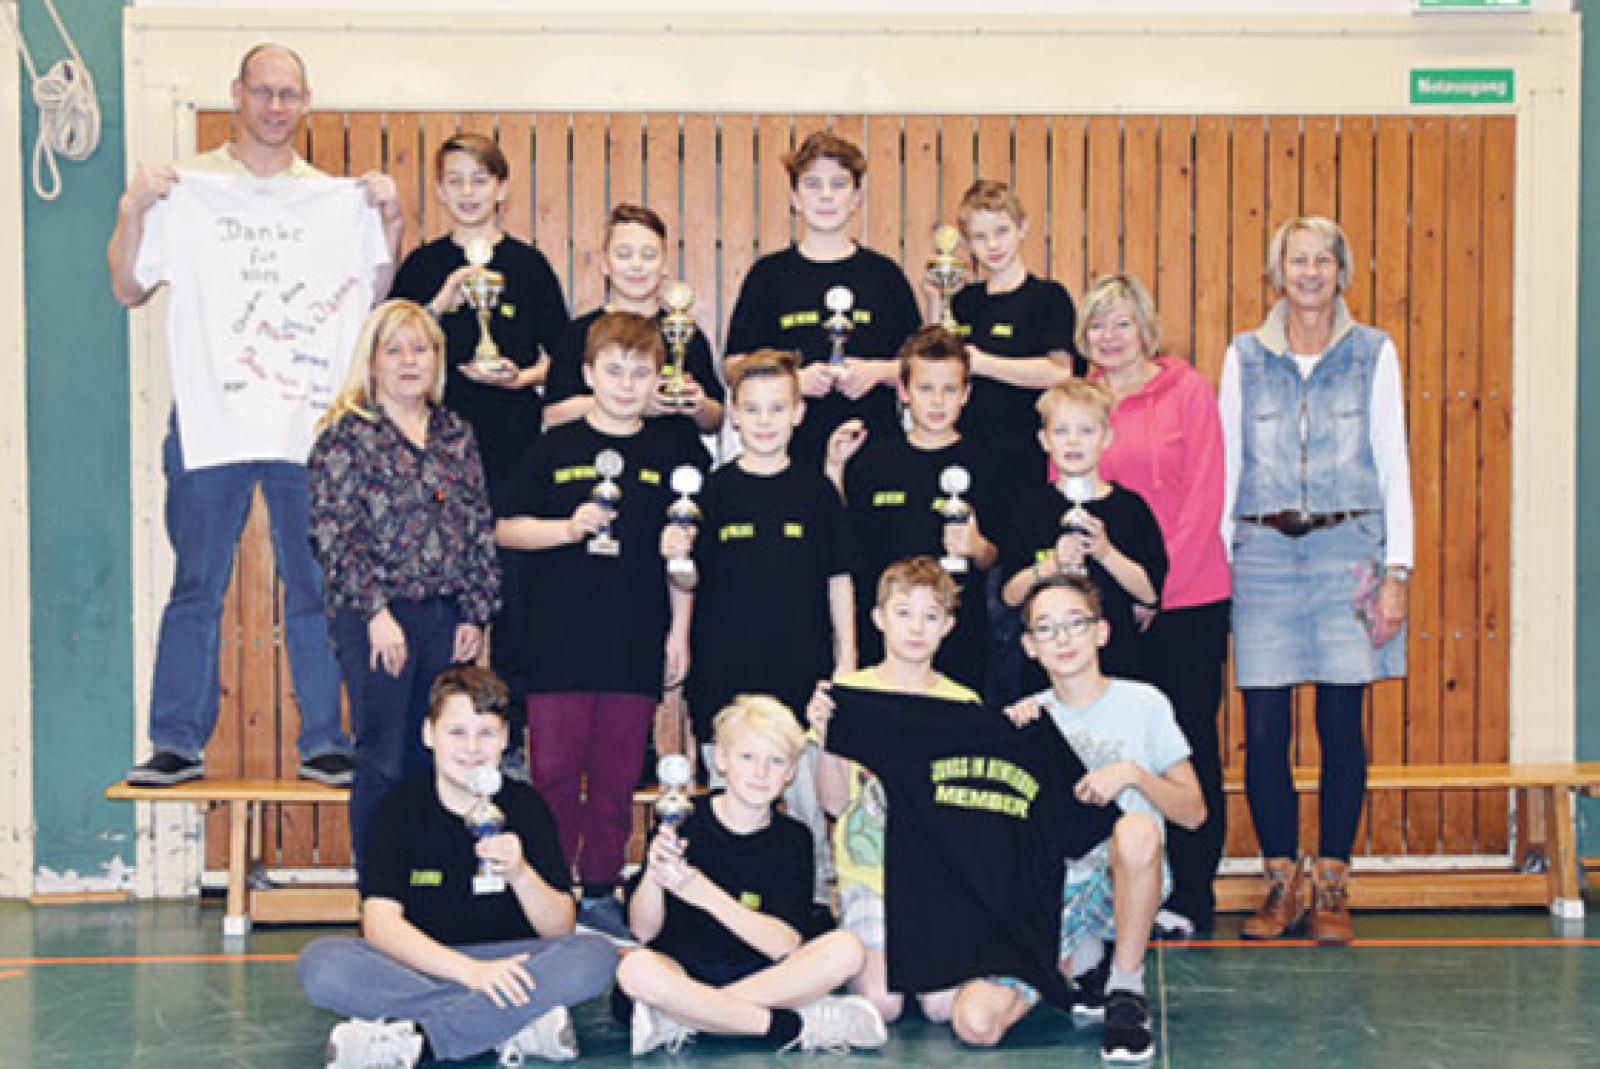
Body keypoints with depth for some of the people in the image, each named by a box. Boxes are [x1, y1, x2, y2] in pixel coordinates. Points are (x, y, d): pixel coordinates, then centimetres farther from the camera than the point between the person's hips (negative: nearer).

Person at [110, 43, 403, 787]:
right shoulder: (185, 187, 6)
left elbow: (376, 294, 12)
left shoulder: (337, 198, 12)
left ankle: (323, 742, 14)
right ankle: (178, 742, 12)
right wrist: (132, 210, -8)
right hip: (210, 419, -1)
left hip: (310, 423, 1)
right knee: (196, 588, 4)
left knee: (317, 589, 5)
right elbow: (128, 289, 5)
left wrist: (390, 219, 1)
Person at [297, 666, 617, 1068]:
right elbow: (380, 923, -14)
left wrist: (519, 872, -23)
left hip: (503, 963, 1)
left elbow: (560, 930, -2)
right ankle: (514, 1027, -30)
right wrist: (470, 970, -28)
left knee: (596, 957, -27)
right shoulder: (401, 807, -3)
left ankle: (408, 1036, -29)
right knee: (320, 962, -29)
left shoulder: (526, 806, 0)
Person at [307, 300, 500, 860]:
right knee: (385, 761, 0)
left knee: (437, 760, 9)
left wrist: (475, 612, 5)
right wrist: (376, 611, -15)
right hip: (377, 619, -5)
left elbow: (481, 526, 12)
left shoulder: (456, 433, 12)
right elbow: (335, 532, -9)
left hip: (448, 619, 5)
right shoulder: (347, 434, -2)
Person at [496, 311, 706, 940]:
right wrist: (568, 528, -12)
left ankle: (600, 891, 19)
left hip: (637, 645, 1)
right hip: (558, 642, -1)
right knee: (555, 771, 1)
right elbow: (506, 529, 4)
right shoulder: (555, 449, 3)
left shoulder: (671, 456, 7)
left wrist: (679, 632, 6)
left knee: (618, 775, 7)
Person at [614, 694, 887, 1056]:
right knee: (636, 969, -35)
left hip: (759, 974, 3)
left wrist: (701, 892, -25)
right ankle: (796, 1025, -25)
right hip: (683, 973, -2)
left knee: (846, 949, -23)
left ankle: (681, 1020, -26)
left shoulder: (793, 839, 3)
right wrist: (653, 874, -26)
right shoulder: (684, 823, -2)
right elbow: (643, 931, -5)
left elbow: (785, 944, -12)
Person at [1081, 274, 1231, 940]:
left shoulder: (1187, 390, -1)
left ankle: (1190, 897, 12)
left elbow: (1203, 498, -6)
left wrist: (1157, 584, -12)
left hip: (1188, 598, -3)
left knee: (1191, 742, 4)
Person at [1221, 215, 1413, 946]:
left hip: (1347, 549, -1)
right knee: (1263, 731, -1)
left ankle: (1332, 887, 12)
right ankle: (1282, 885, 12)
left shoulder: (1373, 354, 6)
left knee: (1342, 727, 1)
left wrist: (1397, 570, -3)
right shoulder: (1244, 357, 9)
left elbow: (1393, 465, 4)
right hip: (1264, 551, 1)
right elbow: (1226, 467, 10)